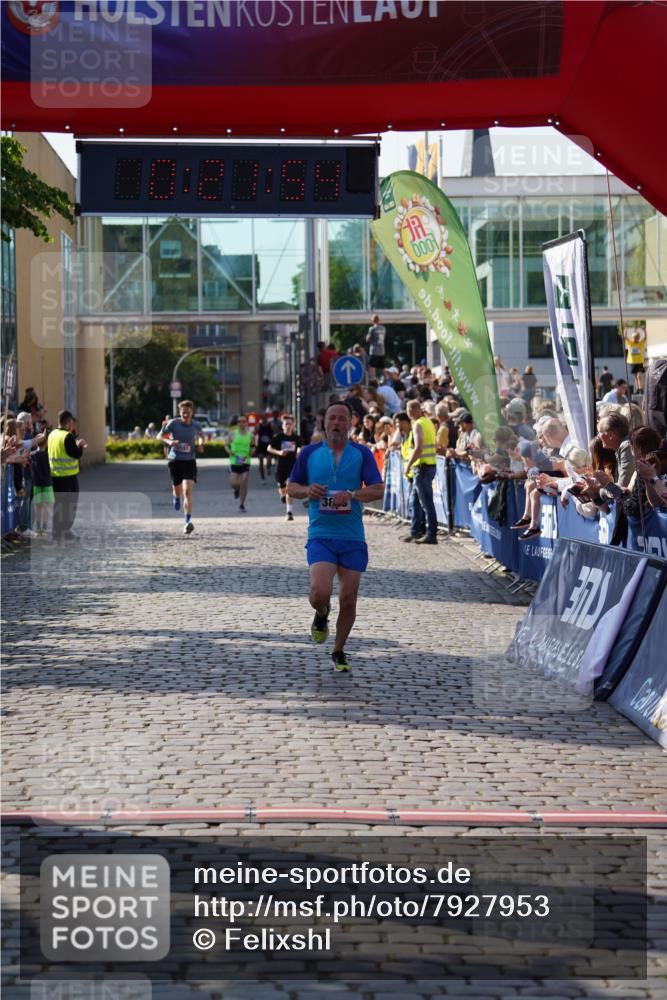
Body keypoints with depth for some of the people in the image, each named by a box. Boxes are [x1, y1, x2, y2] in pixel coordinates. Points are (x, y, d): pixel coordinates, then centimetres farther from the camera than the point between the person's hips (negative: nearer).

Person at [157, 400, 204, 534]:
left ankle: (187, 521, -21)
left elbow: (200, 436, 22)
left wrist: (201, 445, 0)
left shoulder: (196, 425, 0)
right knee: (178, 489, 16)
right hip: (175, 461, 0)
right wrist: (169, 441, -22)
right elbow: (159, 436, -2)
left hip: (190, 462, 0)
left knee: (188, 491, -17)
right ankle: (176, 497, 57)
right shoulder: (173, 423, -8)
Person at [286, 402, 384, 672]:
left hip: (353, 538, 1)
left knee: (348, 601, 4)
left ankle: (339, 652, 25)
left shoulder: (362, 453, 4)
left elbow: (378, 490, -1)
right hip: (320, 536, -1)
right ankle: (322, 615, 17)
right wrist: (307, 491, -8)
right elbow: (291, 488, 14)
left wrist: (351, 494, -18)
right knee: (319, 593, -20)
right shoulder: (309, 453, 7)